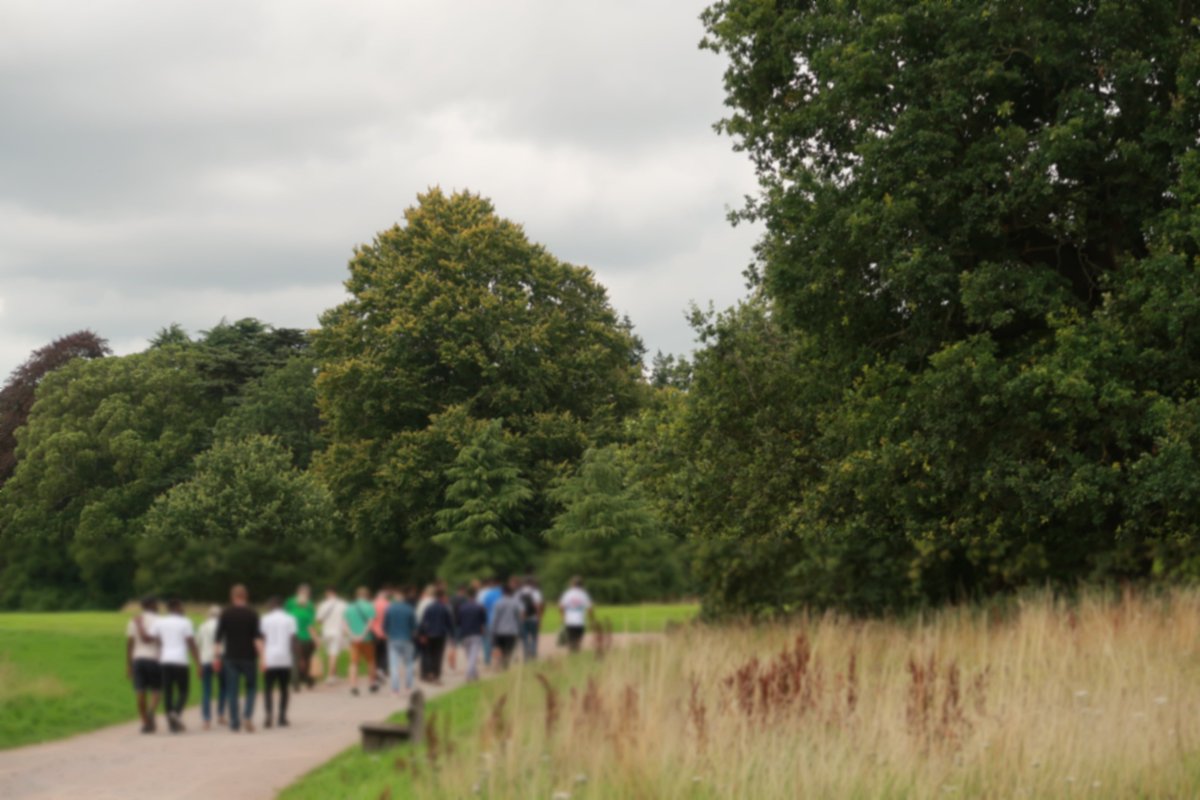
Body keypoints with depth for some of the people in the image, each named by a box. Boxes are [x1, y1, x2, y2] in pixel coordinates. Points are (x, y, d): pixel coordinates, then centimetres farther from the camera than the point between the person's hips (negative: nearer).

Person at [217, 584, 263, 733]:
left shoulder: (225, 614, 3)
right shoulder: (252, 614, -2)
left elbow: (218, 638, 2)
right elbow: (257, 637, -9)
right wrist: (262, 656, -10)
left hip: (230, 657, 1)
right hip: (249, 657, -1)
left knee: (232, 691, 5)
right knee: (251, 687, 13)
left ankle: (235, 723, 0)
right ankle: (248, 715, -8)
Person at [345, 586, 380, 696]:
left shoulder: (349, 607, 7)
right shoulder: (370, 607, -5)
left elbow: (345, 622, -2)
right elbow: (370, 622, -14)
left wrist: (352, 634, -9)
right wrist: (363, 635, -14)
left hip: (354, 639, 2)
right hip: (367, 639, -2)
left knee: (354, 663, 2)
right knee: (370, 661, 14)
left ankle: (353, 685, -9)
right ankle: (373, 683, 23)